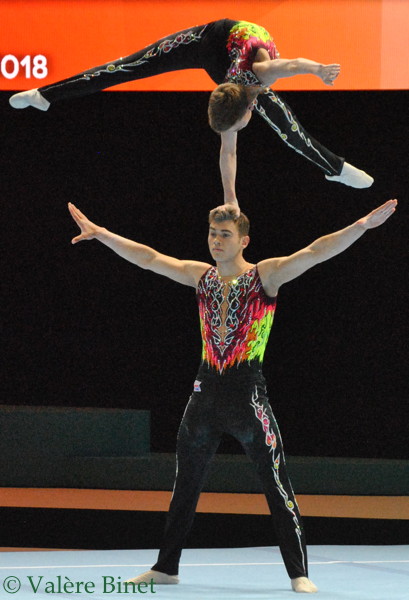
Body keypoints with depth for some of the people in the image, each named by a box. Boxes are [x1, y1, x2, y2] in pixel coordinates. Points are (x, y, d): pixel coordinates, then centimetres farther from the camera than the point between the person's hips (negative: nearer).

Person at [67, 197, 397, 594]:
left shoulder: (265, 275, -5)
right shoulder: (201, 276, 9)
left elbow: (315, 253, -16)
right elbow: (147, 258, 14)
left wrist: (363, 225, -27)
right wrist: (100, 234, 13)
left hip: (248, 393, -5)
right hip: (205, 391, 5)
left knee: (277, 486, -6)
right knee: (185, 485, 12)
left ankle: (299, 574, -5)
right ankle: (166, 567, 23)